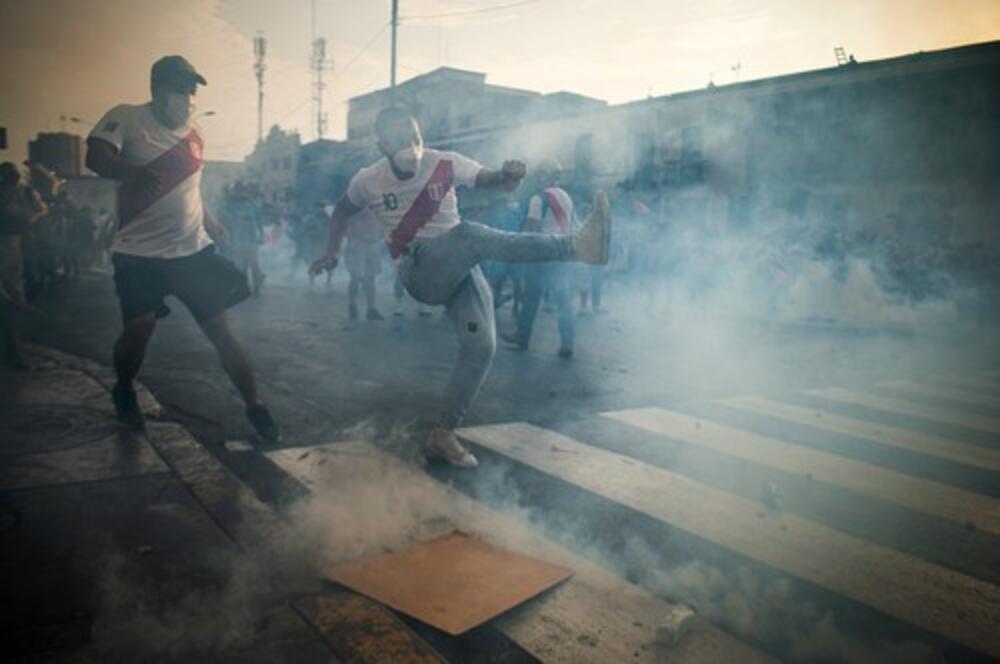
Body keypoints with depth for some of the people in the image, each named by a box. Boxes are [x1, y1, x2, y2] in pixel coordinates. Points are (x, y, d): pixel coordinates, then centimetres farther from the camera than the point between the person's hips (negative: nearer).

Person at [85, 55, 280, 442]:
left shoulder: (194, 134, 10)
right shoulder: (126, 118, -6)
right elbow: (95, 158, -22)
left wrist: (211, 223, 12)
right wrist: (132, 172, -40)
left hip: (193, 249, 4)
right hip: (139, 251, -3)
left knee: (220, 329, 0)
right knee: (139, 326, -13)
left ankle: (254, 407, 10)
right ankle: (123, 392, 20)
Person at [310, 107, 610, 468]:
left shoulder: (445, 163, -4)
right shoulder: (367, 182, -1)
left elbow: (497, 183, -5)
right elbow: (342, 211, 19)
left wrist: (510, 176, -28)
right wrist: (333, 252, 12)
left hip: (460, 268, 3)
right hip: (420, 272, -3)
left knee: (481, 346, -16)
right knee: (467, 235, -34)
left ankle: (442, 436, -4)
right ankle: (576, 244, -47)